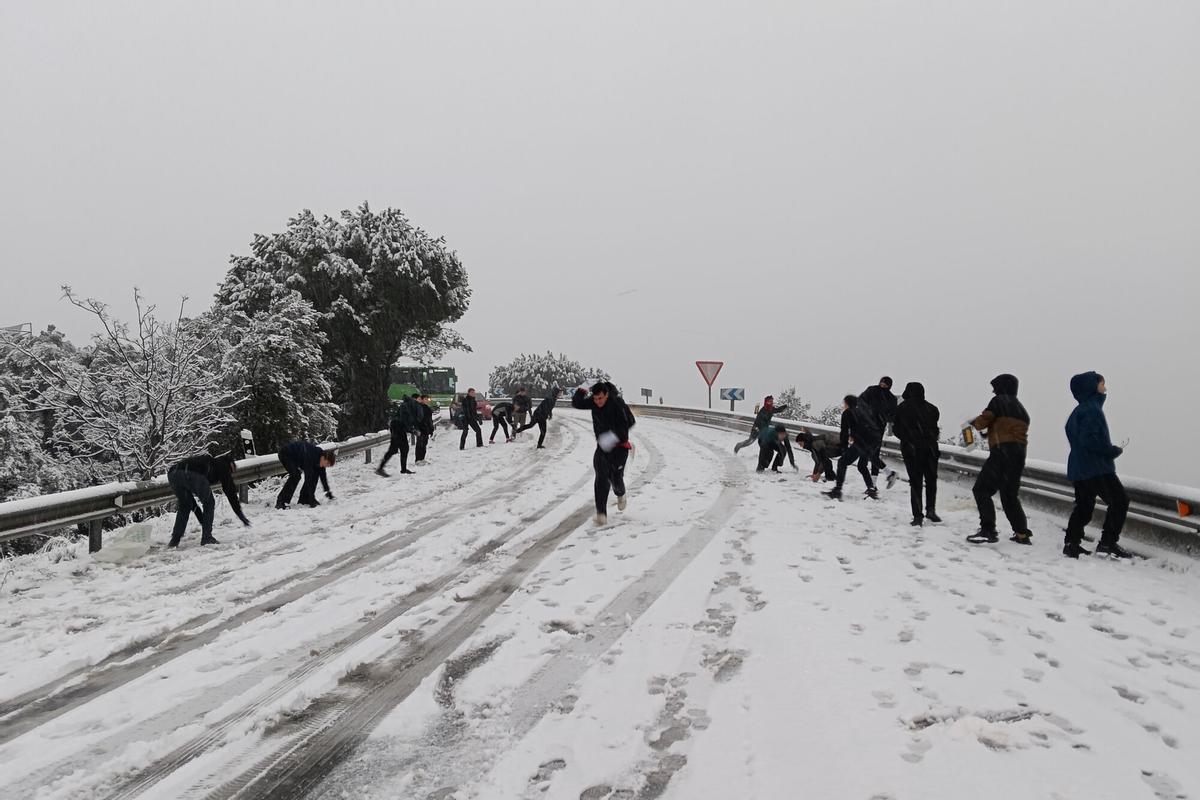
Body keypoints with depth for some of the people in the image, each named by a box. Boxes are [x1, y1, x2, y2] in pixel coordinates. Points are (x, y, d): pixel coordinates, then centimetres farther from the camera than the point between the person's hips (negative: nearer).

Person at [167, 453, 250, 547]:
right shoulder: (222, 465, 25)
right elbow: (230, 492, 18)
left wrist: (201, 519, 47)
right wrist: (240, 515, 24)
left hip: (172, 474, 7)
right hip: (193, 475, -7)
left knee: (184, 507, 26)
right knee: (209, 503, 15)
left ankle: (174, 540, 19)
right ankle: (207, 537, 10)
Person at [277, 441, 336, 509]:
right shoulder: (310, 456, -38)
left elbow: (323, 476, 0)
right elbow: (308, 478, -39)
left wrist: (328, 491, 3)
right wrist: (312, 498, -39)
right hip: (285, 454, -8)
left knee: (315, 474, -5)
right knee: (295, 476, -27)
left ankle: (304, 499, 2)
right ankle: (280, 502, -22)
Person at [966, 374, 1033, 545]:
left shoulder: (999, 401, -1)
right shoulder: (1021, 409, 23)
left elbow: (984, 420, -5)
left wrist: (972, 423, 16)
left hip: (1002, 452, -8)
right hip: (1019, 454, 8)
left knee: (982, 490, -6)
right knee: (1010, 495, 16)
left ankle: (988, 530, -13)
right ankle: (1022, 534, 15)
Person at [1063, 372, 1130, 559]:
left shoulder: (1078, 411, 16)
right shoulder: (1092, 409, -15)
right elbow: (1090, 439, -25)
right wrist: (1113, 451, -13)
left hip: (1078, 469, 10)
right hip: (1097, 468, -10)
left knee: (1083, 507, 13)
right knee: (1120, 500, -2)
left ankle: (1071, 544, 12)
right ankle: (1108, 542, -4)